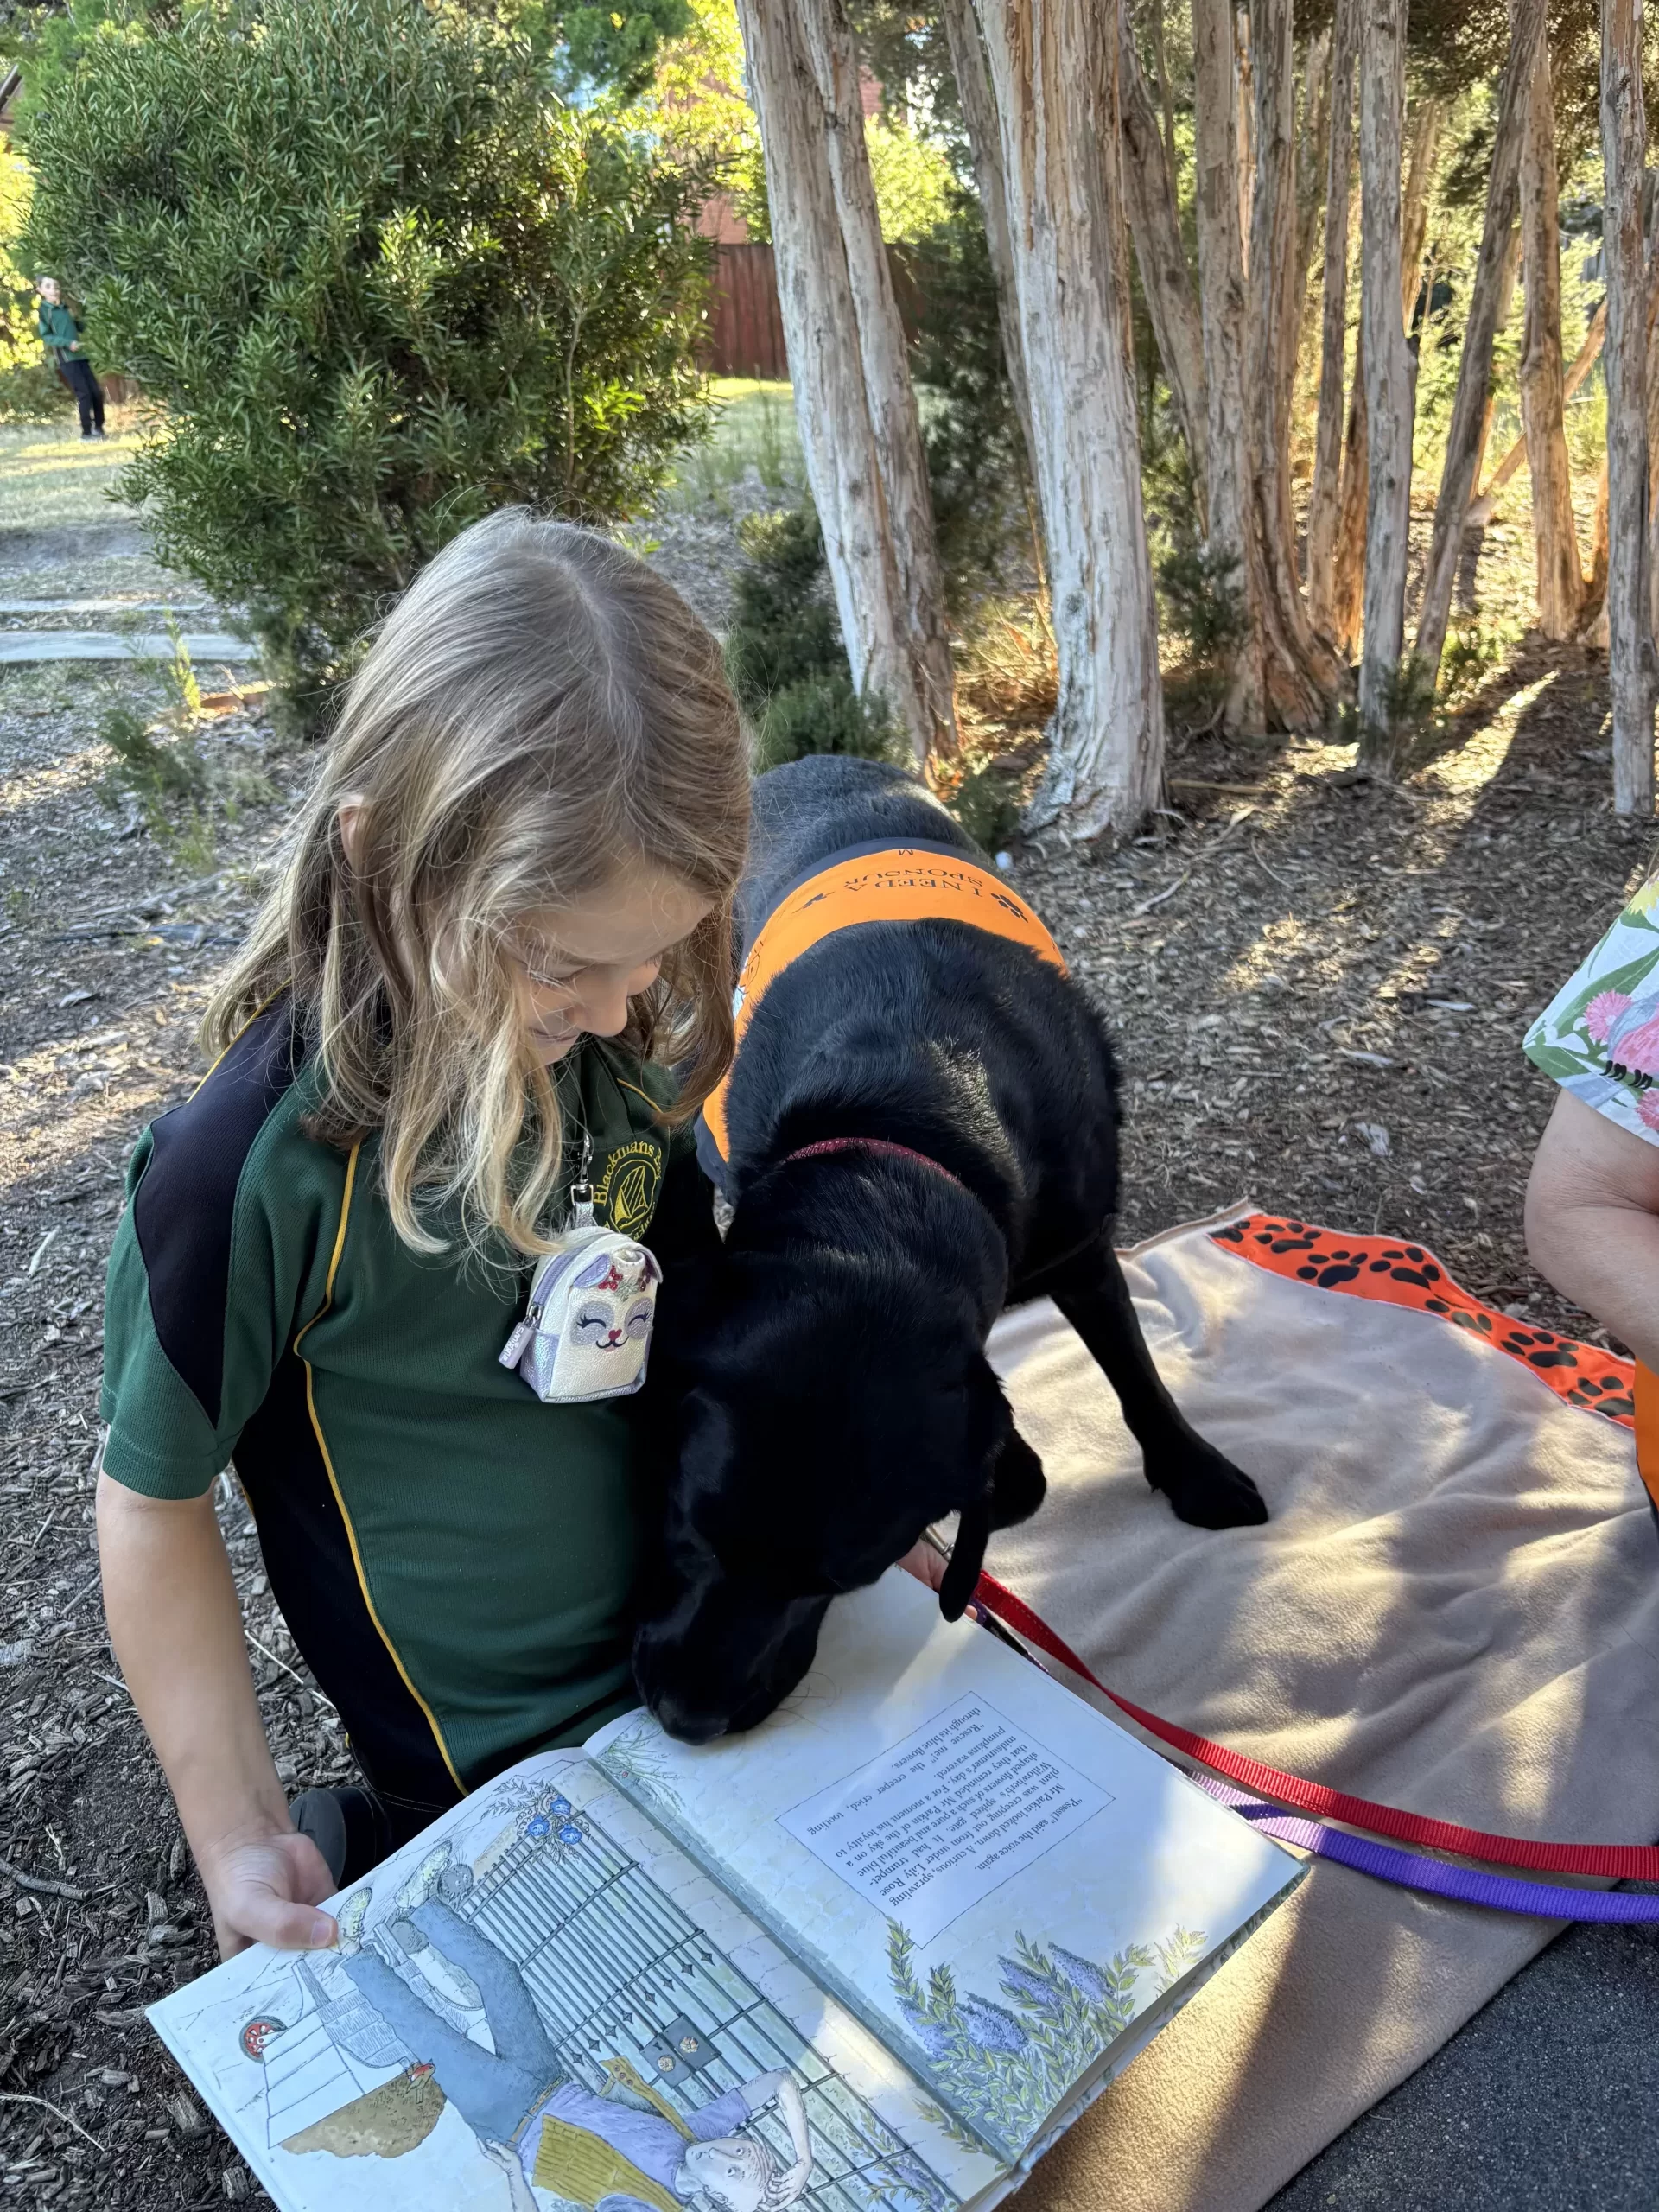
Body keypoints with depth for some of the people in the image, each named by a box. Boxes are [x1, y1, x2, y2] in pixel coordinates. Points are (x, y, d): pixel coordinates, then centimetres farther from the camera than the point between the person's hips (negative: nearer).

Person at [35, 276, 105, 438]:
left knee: (96, 392, 3)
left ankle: (98, 427, 15)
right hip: (66, 358, -6)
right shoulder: (42, 310, -1)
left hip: (80, 355, 6)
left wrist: (77, 318, -1)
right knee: (84, 394, -11)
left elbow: (80, 328, 20)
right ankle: (87, 431, -5)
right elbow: (46, 336, -7)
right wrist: (68, 343, -18)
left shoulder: (65, 308, 15)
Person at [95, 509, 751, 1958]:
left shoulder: (615, 1041, -12)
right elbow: (151, 1499, -15)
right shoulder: (256, 1167, -28)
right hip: (507, 1755, -5)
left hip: (697, 1638, 5)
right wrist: (239, 1841, -13)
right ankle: (354, 1854, 26)